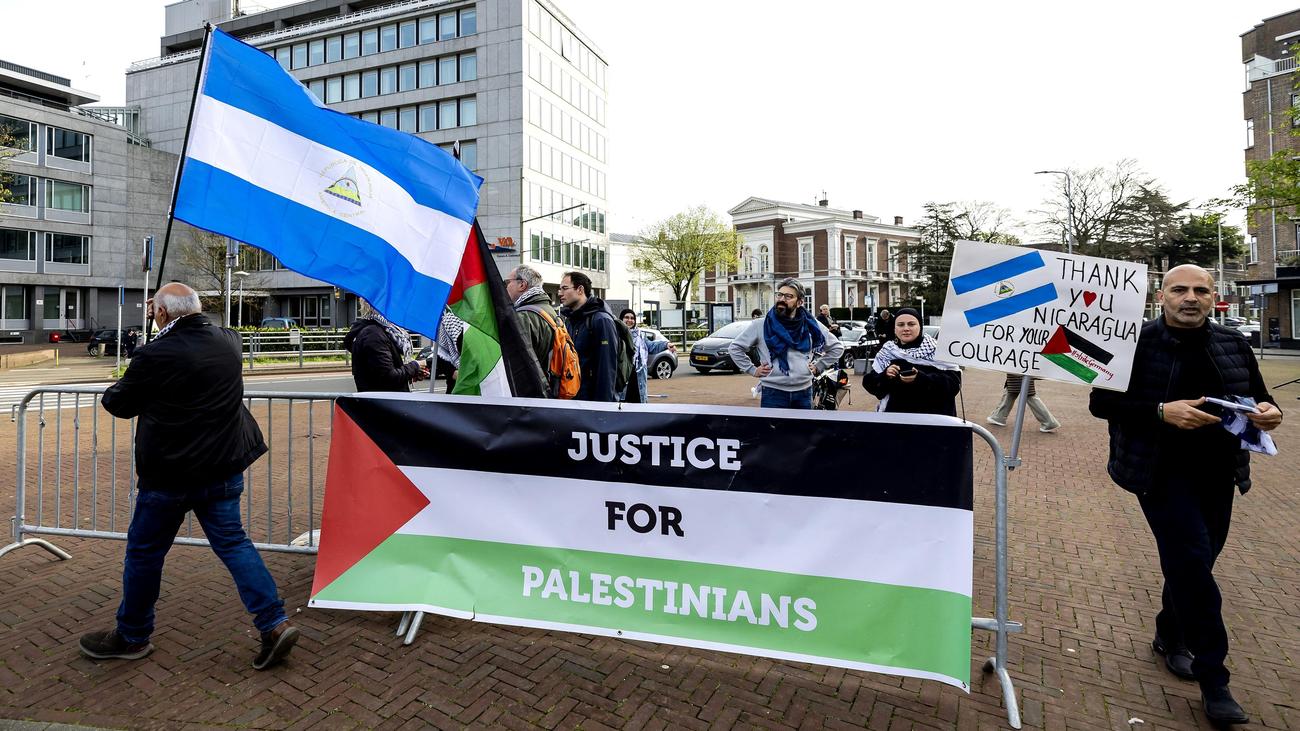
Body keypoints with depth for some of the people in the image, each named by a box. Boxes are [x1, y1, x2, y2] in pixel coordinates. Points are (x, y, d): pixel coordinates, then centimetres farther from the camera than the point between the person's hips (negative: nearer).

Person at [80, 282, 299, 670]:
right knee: (232, 542, 11)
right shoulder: (228, 341, 0)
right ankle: (275, 623, 4)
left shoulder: (155, 355, -17)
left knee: (144, 552, 14)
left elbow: (121, 404, -1)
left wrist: (112, 390, 20)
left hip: (169, 474, -5)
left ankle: (131, 637, 32)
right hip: (224, 469, 6)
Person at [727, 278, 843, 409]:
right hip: (773, 393, -3)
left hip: (804, 393, 3)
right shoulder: (761, 326, -2)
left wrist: (818, 367, 9)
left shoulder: (811, 325, 5)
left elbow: (837, 347, 17)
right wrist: (752, 369, -1)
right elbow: (734, 348, 2)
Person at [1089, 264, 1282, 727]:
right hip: (1162, 472, -5)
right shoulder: (1137, 342, -8)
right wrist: (1161, 411, -24)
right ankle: (1213, 679, 3)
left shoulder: (1233, 345, 6)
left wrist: (1268, 412, -10)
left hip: (1217, 474, 5)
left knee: (1193, 563, 15)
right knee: (1192, 561, -10)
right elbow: (1101, 403, -11)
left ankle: (1170, 637, 37)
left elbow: (1259, 401, 13)